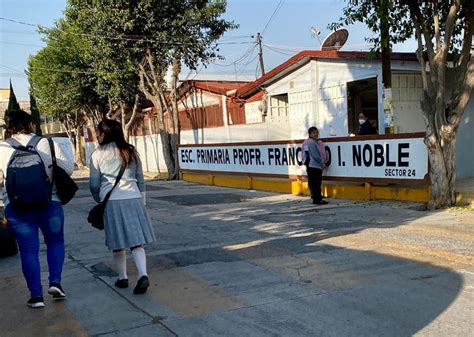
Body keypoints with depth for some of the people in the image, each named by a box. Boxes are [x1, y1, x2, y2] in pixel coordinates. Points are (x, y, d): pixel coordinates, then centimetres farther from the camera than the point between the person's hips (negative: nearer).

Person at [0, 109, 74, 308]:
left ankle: (36, 295, 9)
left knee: (28, 250, 8)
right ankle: (55, 282, 7)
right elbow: (69, 168, -3)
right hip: (49, 203, 0)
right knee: (55, 241, 19)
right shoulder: (47, 144, -3)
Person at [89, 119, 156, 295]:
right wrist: (142, 202, 20)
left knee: (118, 243, 10)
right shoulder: (131, 151, 12)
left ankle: (122, 278, 20)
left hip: (111, 201, -2)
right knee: (136, 241, 2)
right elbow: (140, 180, 14)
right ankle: (143, 275, -14)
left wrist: (99, 200, 21)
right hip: (133, 199, 2)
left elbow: (94, 184, 4)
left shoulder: (98, 154, 1)